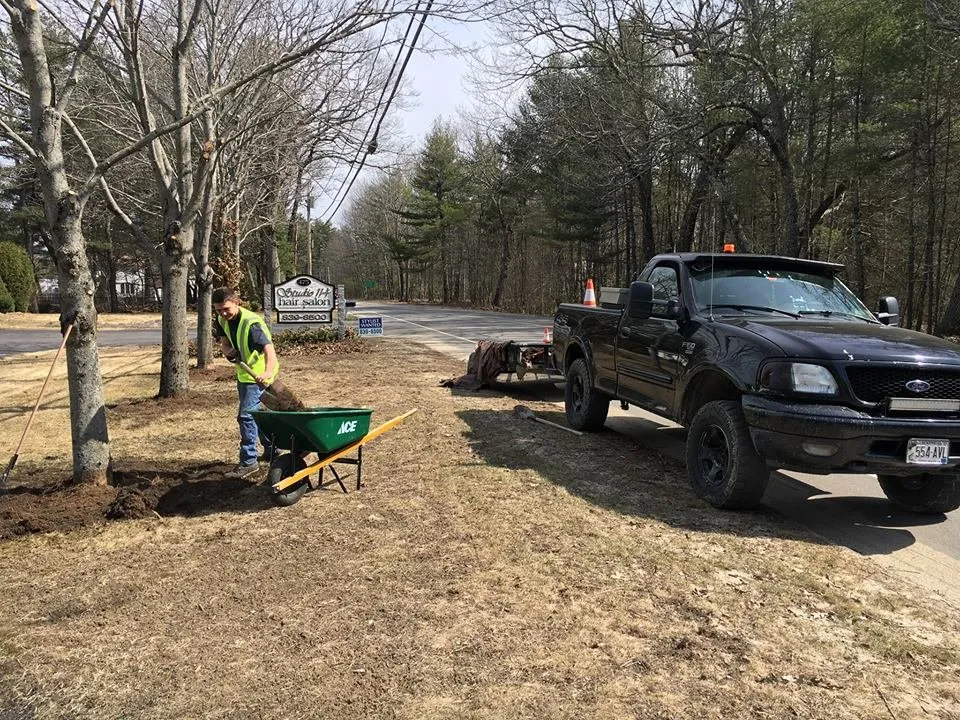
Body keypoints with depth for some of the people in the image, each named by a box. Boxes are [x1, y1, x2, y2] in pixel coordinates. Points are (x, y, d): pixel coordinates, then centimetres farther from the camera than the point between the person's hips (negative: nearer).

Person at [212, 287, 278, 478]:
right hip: (243, 373, 9)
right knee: (253, 413, 20)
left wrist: (268, 371, -58)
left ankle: (249, 460, -5)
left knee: (246, 415, -14)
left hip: (258, 374, -9)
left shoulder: (251, 323, -28)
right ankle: (271, 450, 36)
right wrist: (228, 352, -18)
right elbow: (224, 342, 9)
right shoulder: (223, 321, -3)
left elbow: (268, 346, -40)